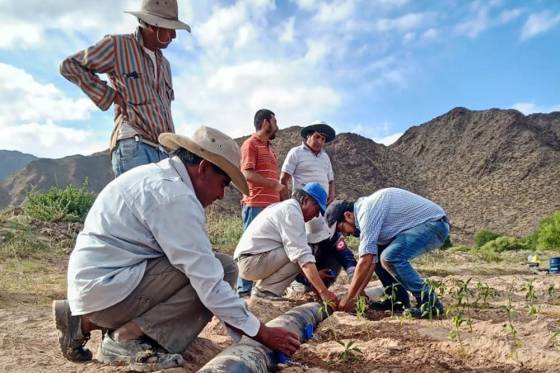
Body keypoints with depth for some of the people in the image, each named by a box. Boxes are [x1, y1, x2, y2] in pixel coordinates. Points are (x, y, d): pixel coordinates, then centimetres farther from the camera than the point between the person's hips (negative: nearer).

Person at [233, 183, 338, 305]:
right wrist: (323, 291, -24)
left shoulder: (284, 207, 18)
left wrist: (315, 275, 9)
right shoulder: (292, 210, -13)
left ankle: (261, 288, 9)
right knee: (299, 256, -16)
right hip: (251, 261, -10)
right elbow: (303, 256, -23)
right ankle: (266, 291, -9)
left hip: (244, 262, 10)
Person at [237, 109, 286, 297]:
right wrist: (274, 185, -12)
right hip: (256, 205, -9)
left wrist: (279, 194, 15)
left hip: (272, 205, 9)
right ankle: (244, 290, 0)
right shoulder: (250, 144, -5)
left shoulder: (269, 147, 22)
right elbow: (247, 174, -16)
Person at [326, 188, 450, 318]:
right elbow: (372, 260, 11)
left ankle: (429, 302, -13)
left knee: (390, 257, -26)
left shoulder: (367, 211, -21)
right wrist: (355, 295, 9)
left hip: (434, 224, -10)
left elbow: (366, 261, -23)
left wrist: (348, 298, -14)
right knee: (375, 252, 9)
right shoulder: (366, 213, 9)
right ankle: (398, 299, 14)